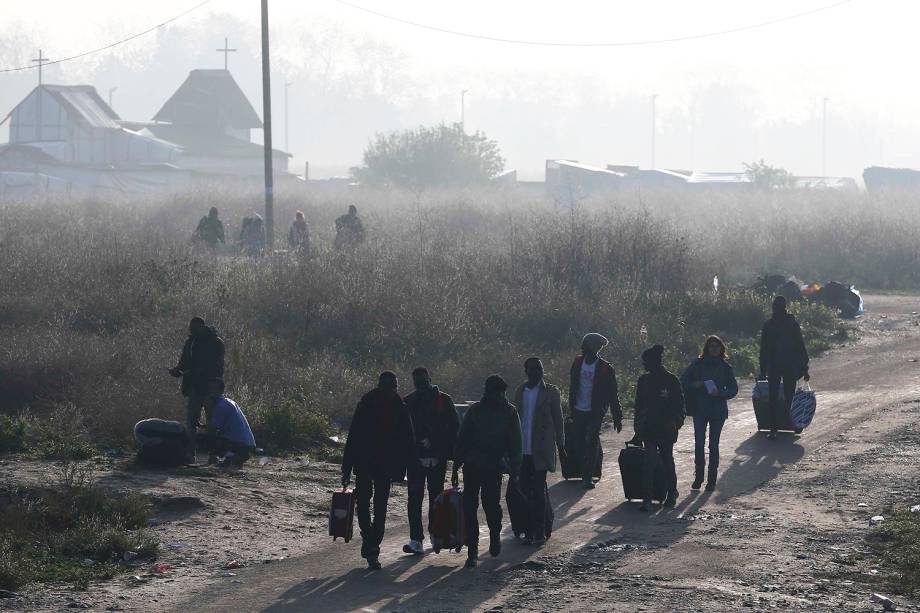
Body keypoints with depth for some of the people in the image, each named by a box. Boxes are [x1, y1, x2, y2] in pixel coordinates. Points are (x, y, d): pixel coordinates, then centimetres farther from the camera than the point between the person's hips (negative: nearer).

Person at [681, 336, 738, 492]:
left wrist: (720, 393, -12)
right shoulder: (697, 364, 3)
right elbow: (683, 381, 5)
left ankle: (712, 480, 7)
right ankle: (698, 477, 5)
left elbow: (733, 389, 6)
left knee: (713, 445, 2)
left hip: (718, 410, 0)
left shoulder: (725, 367, 4)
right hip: (700, 409, 0)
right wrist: (696, 385, -14)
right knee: (699, 443, -5)